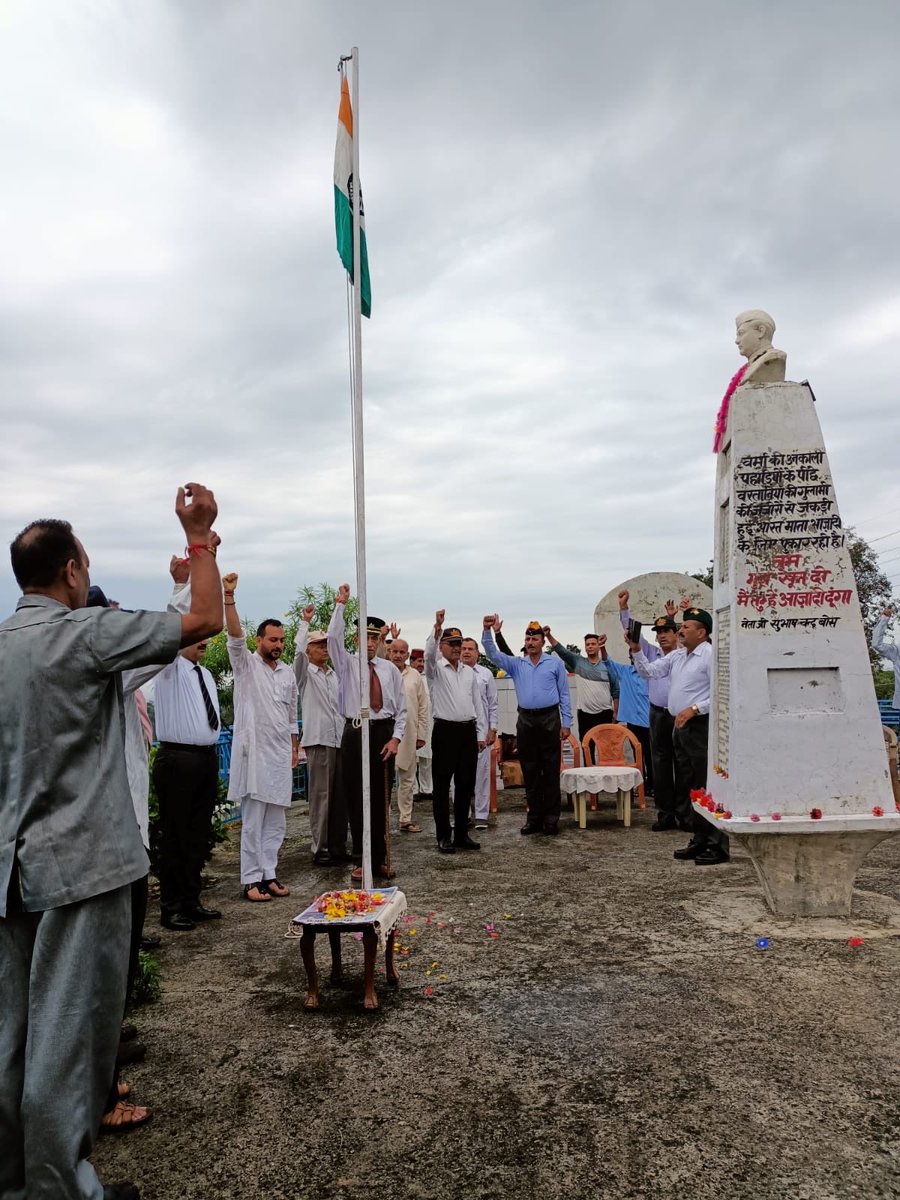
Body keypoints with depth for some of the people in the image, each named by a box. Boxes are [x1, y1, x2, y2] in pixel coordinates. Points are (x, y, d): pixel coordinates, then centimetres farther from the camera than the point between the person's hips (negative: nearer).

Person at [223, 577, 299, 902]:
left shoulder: (288, 673, 13)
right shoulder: (246, 664, -2)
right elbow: (235, 636, -20)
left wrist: (295, 747, 18)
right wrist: (229, 596, -32)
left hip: (281, 754, 5)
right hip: (254, 752, -5)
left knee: (276, 822, 10)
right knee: (253, 820, -1)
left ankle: (270, 874, 19)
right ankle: (252, 879, 8)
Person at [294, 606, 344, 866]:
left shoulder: (335, 674, 18)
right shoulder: (305, 673, 2)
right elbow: (298, 651, -16)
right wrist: (304, 622, -14)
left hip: (341, 739, 5)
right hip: (318, 740, -5)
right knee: (320, 795, -4)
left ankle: (339, 843, 16)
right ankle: (320, 846, 3)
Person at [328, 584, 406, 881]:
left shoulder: (390, 669, 7)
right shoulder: (347, 663, 4)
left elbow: (401, 707, 7)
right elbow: (333, 637, -13)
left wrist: (395, 738, -4)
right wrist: (340, 604, -17)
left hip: (384, 734, 1)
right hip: (355, 734, -1)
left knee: (381, 798, 7)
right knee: (356, 798, 1)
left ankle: (381, 859, 18)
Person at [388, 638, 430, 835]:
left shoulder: (415, 676, 6)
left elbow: (424, 707, 8)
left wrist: (421, 735, 4)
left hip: (408, 735, 3)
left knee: (407, 779, 11)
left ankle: (406, 819, 20)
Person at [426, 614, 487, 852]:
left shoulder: (469, 672, 15)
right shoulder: (436, 668, 0)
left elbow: (477, 704, 15)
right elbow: (429, 653, -23)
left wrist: (481, 734, 9)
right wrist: (437, 627, -39)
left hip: (468, 731, 5)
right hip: (445, 731, -5)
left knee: (465, 784, 9)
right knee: (442, 785, 1)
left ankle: (461, 834, 20)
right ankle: (444, 837, 9)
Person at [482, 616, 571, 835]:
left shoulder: (555, 663, 5)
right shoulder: (516, 664, 12)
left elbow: (564, 694, 5)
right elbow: (493, 654, 1)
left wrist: (566, 723, -1)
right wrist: (487, 631, -14)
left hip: (550, 719, -3)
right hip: (526, 721, 3)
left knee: (550, 771, 0)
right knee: (530, 772, 7)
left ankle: (551, 818, 7)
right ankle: (534, 817, 15)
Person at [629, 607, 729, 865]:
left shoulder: (710, 656, -12)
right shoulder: (676, 655, 14)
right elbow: (649, 671, 16)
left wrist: (694, 709, -24)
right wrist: (636, 650, 3)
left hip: (700, 726, -9)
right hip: (679, 726, 9)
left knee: (706, 787, -7)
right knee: (684, 788, 14)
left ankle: (718, 846, 1)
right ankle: (700, 839, 25)